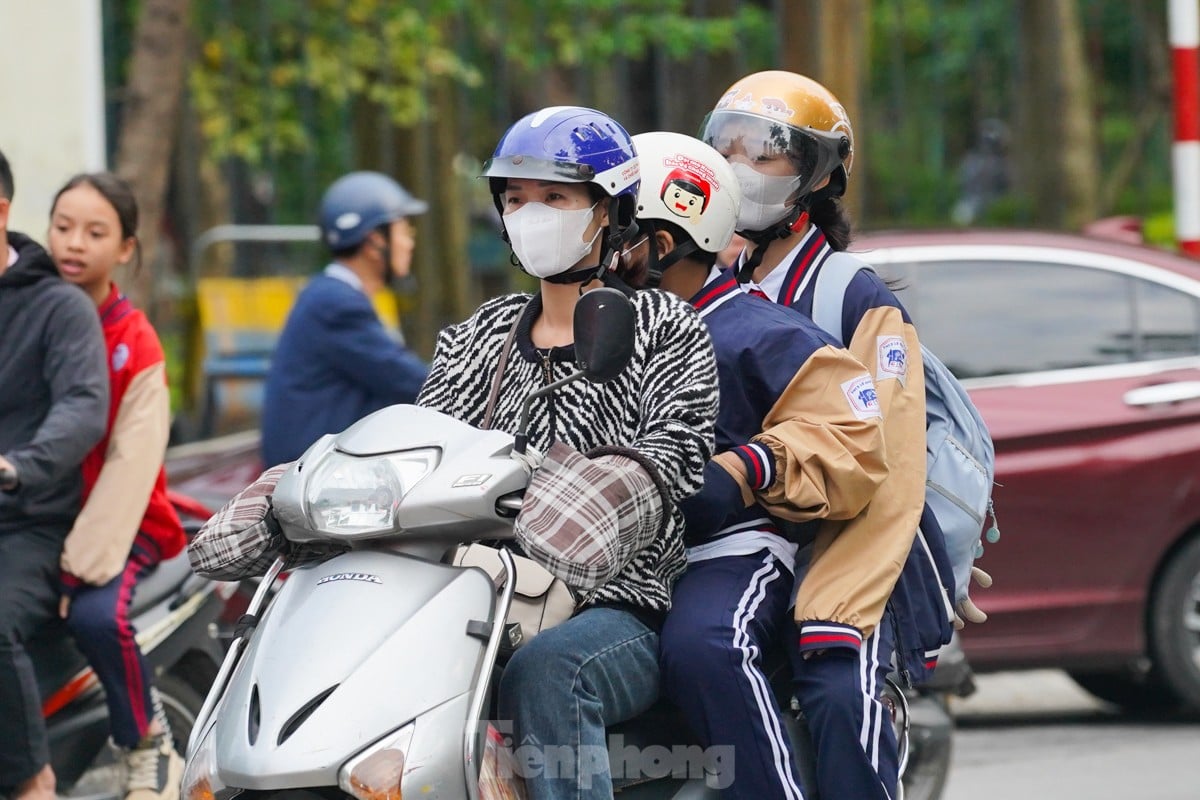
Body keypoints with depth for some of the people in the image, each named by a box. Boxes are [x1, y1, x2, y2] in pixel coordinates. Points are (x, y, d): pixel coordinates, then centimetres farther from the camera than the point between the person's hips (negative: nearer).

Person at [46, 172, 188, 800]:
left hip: (122, 529, -3)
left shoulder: (133, 342, -6)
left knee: (98, 615, -32)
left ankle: (147, 747, -8)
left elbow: (130, 465, -13)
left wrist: (81, 562, -21)